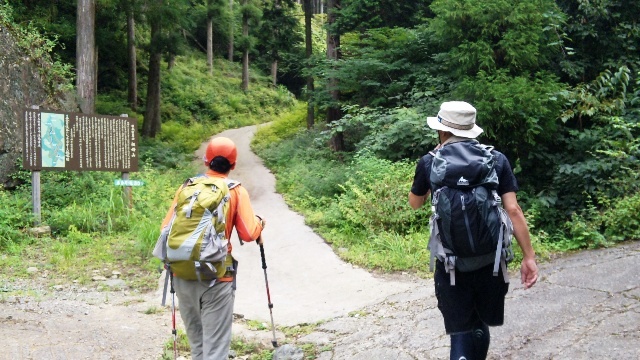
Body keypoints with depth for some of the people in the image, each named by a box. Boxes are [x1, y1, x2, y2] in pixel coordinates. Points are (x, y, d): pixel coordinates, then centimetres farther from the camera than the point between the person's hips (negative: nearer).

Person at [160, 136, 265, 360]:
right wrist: (259, 223, 13)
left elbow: (166, 229, 5)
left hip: (182, 275, 4)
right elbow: (249, 234, -8)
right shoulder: (236, 191, -2)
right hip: (215, 277, -4)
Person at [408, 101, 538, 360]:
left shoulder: (429, 163, -4)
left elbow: (415, 203, 13)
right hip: (490, 259, 2)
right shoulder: (497, 160, -2)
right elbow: (513, 210, -6)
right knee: (480, 326, 21)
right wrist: (528, 256, -1)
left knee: (461, 330, 9)